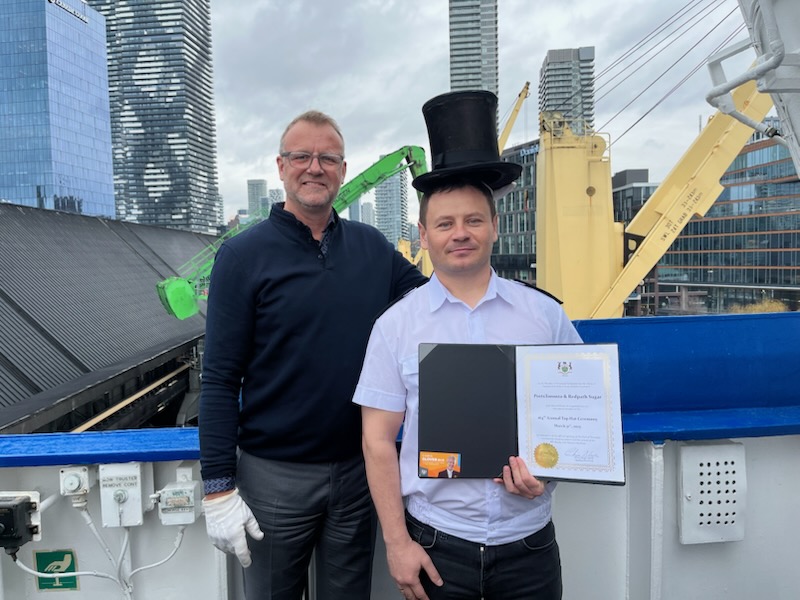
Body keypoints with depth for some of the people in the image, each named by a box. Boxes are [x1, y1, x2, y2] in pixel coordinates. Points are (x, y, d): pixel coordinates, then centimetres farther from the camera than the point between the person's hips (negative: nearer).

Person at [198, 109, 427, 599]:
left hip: (359, 468, 3)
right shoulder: (244, 256, -7)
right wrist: (219, 488, -11)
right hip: (275, 475, -3)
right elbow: (220, 380, -9)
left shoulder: (373, 248, 3)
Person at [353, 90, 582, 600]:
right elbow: (378, 442, -4)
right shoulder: (396, 325, -6)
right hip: (435, 544, -1)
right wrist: (398, 543, -6)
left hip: (529, 543, 2)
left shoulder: (544, 315, -2)